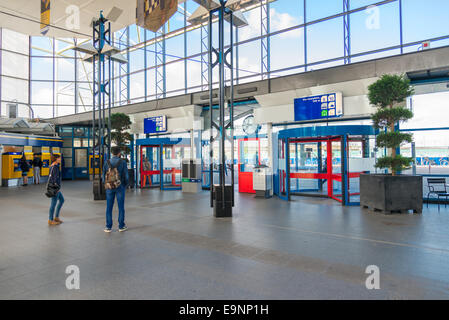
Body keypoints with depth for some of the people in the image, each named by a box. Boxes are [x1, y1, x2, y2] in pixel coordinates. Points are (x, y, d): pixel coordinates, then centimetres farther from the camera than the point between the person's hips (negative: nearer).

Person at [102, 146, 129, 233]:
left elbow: (104, 176, 1)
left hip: (109, 187, 2)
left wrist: (106, 185, 15)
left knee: (109, 207, 7)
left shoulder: (106, 162, -2)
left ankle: (108, 227, 11)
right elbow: (126, 176, -8)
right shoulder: (122, 162, -9)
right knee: (121, 207, 7)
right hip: (120, 187, -2)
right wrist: (125, 185, 8)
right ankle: (121, 226, 13)